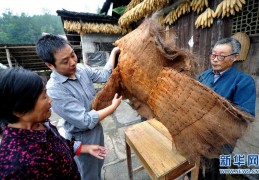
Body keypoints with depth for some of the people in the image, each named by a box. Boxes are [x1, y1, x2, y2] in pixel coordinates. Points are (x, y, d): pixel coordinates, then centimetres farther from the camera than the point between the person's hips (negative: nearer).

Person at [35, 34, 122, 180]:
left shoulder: (81, 69, -9)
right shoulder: (55, 90, -30)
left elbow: (104, 76, -6)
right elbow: (86, 121, -30)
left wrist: (114, 52, -7)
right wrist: (113, 107, -21)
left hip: (97, 128, 7)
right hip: (83, 137, -6)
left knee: (99, 165, 32)